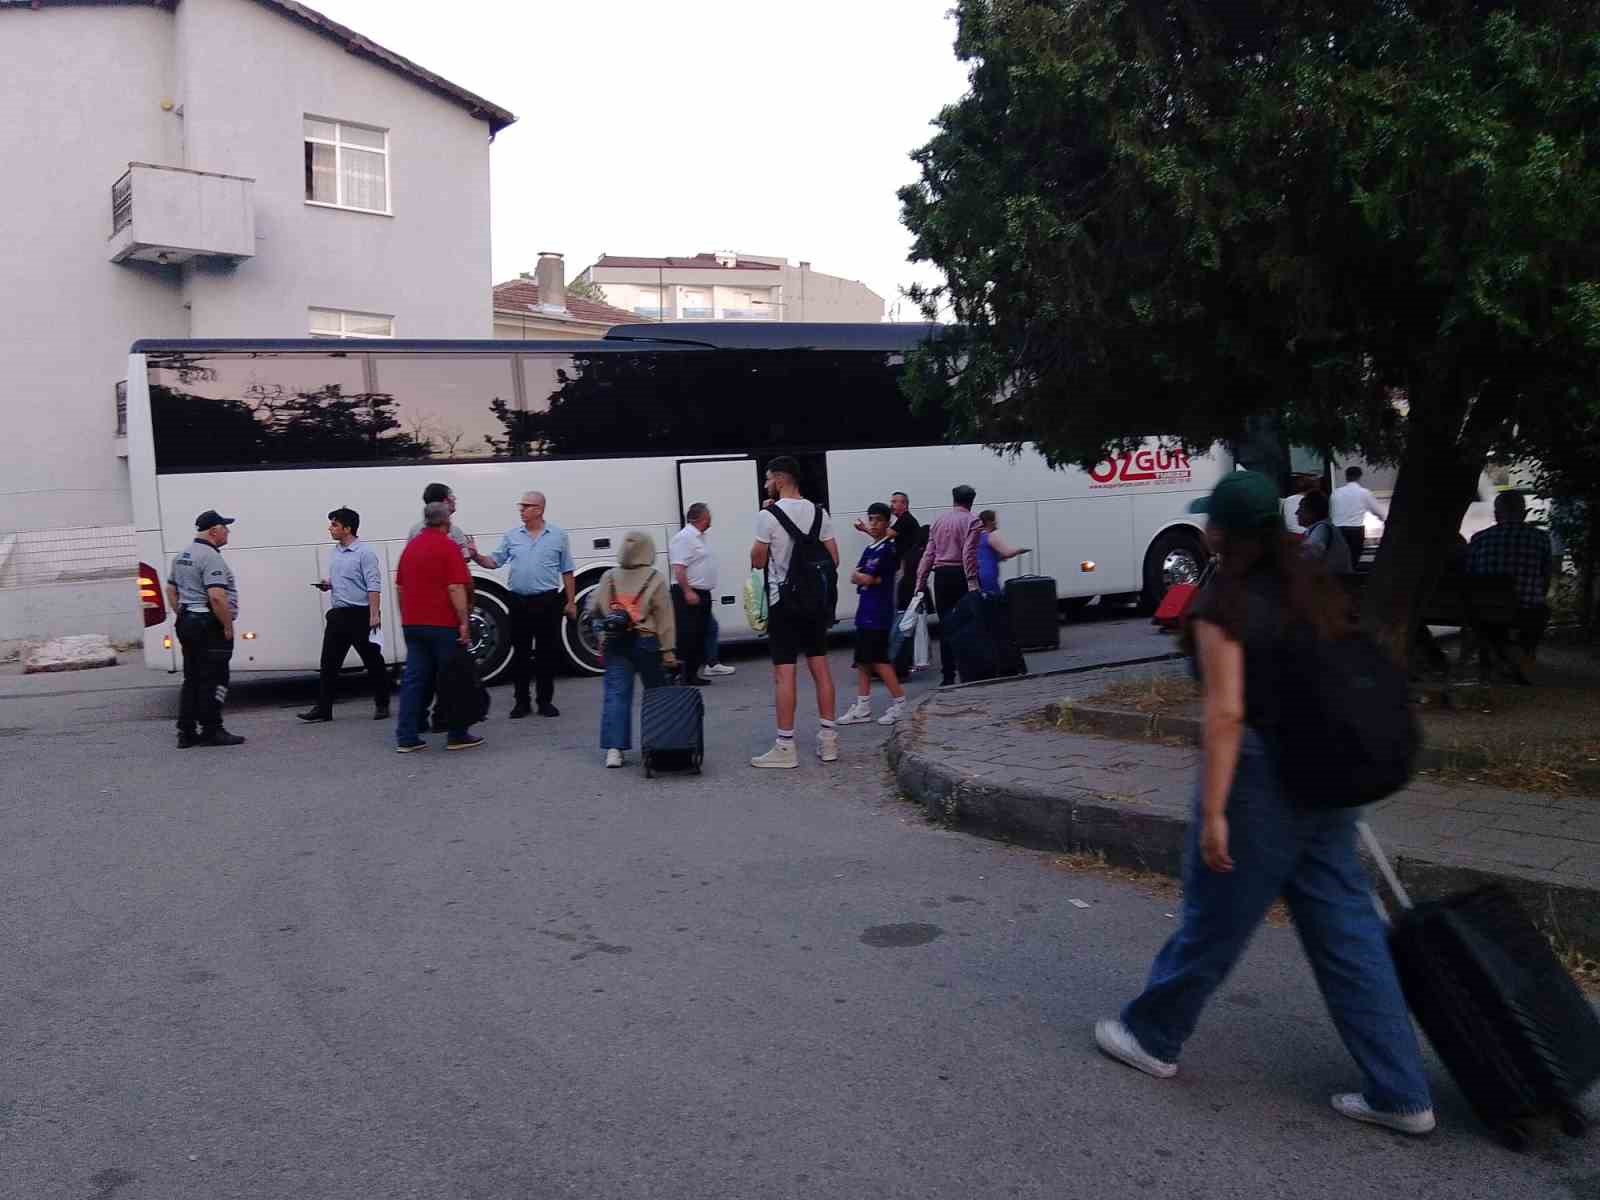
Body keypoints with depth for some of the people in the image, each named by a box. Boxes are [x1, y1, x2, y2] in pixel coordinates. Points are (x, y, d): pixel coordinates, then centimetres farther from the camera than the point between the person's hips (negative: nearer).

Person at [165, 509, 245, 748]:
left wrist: (181, 617, 22)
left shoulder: (183, 556, 14)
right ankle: (211, 731, -1)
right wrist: (228, 626, -18)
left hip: (186, 622, 10)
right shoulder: (210, 557, -17)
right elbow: (217, 597, -26)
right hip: (210, 625, -10)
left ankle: (186, 732, 15)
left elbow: (171, 590, 21)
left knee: (192, 679, 13)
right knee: (214, 679, -4)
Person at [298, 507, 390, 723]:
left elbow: (373, 585, -15)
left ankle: (382, 705, 13)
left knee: (372, 661, 3)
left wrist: (374, 615, -21)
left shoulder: (364, 552, -10)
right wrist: (327, 584, 5)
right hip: (337, 614, 8)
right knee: (329, 662, 5)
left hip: (360, 614, -8)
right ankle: (323, 708, 8)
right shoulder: (335, 554, 14)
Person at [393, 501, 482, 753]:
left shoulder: (410, 546, 13)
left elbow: (399, 587, 18)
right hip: (443, 624, -6)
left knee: (413, 679, 6)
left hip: (413, 624, 7)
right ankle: (457, 736, 8)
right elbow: (455, 588, -16)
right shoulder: (448, 547, -9)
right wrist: (464, 623, -15)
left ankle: (406, 737, 3)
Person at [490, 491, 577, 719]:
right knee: (520, 653, 5)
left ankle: (545, 700, 13)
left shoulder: (558, 535, 3)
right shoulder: (512, 537, 8)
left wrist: (571, 602, 5)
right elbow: (494, 561, 8)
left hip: (548, 602, -2)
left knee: (547, 652, 3)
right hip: (519, 603, 2)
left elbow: (567, 572, 6)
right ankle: (521, 701, 14)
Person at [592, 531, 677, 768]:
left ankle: (613, 748, -8)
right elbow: (665, 617, -6)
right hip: (646, 642, -2)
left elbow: (594, 610, 8)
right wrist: (668, 650, -4)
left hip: (614, 643, 2)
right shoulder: (655, 579, -5)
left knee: (616, 694, 1)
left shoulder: (609, 577, 3)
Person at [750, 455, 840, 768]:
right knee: (819, 666, 10)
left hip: (783, 600, -5)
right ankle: (828, 738, 13)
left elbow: (758, 561, -6)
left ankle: (785, 747, -2)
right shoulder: (819, 513, 5)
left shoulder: (768, 515, -11)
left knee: (784, 671, -4)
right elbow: (833, 558, 5)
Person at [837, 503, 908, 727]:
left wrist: (862, 575, 4)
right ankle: (862, 708, 14)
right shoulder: (869, 550, 16)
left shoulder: (886, 549, -11)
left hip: (879, 614, -9)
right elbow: (854, 577, 8)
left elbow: (867, 579, -16)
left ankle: (899, 701, 4)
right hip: (865, 612, 9)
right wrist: (868, 577, -10)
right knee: (863, 660, 9)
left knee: (879, 660, -6)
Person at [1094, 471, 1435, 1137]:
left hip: (1257, 776, -7)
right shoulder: (1316, 589, 6)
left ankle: (1151, 1036, 31)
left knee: (1214, 919, 10)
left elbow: (1226, 713, -20)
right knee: (1348, 932, 12)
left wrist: (1213, 811, -17)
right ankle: (1400, 1093, 17)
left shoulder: (1223, 603, -15)